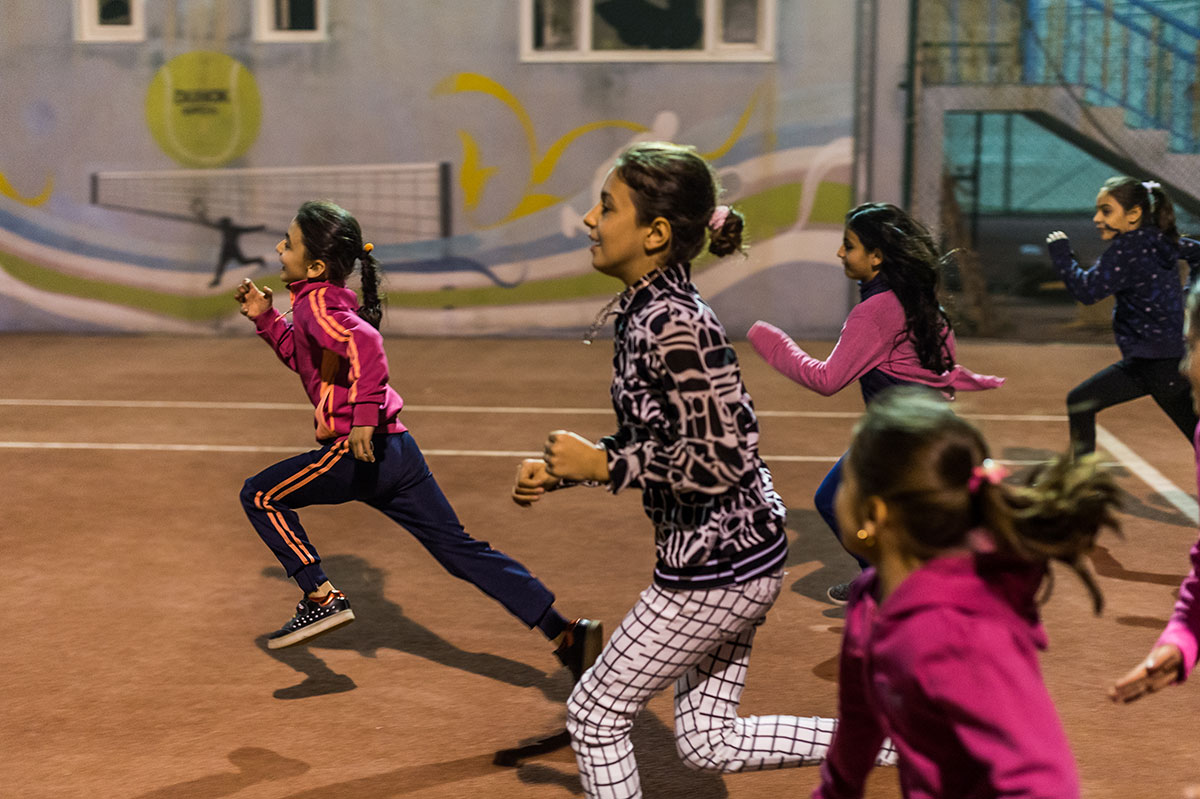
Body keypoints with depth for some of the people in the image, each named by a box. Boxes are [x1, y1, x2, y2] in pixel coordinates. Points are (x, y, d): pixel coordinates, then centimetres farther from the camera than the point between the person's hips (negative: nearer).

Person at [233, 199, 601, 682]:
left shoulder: (316, 303, -9)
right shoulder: (331, 300, 19)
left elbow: (365, 343, -29)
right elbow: (303, 357, 36)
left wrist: (364, 416, -32)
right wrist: (265, 318, 26)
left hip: (360, 450, -9)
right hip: (396, 449, 9)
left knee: (259, 495, 6)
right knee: (459, 549, 9)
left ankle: (322, 599, 2)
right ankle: (563, 634, 4)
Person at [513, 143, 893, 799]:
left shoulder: (675, 326, -23)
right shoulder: (641, 313, 7)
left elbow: (722, 461, -25)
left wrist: (601, 465, -18)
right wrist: (557, 472, 5)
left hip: (717, 562, -9)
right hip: (727, 554, 9)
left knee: (595, 712, 7)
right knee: (708, 742, 18)